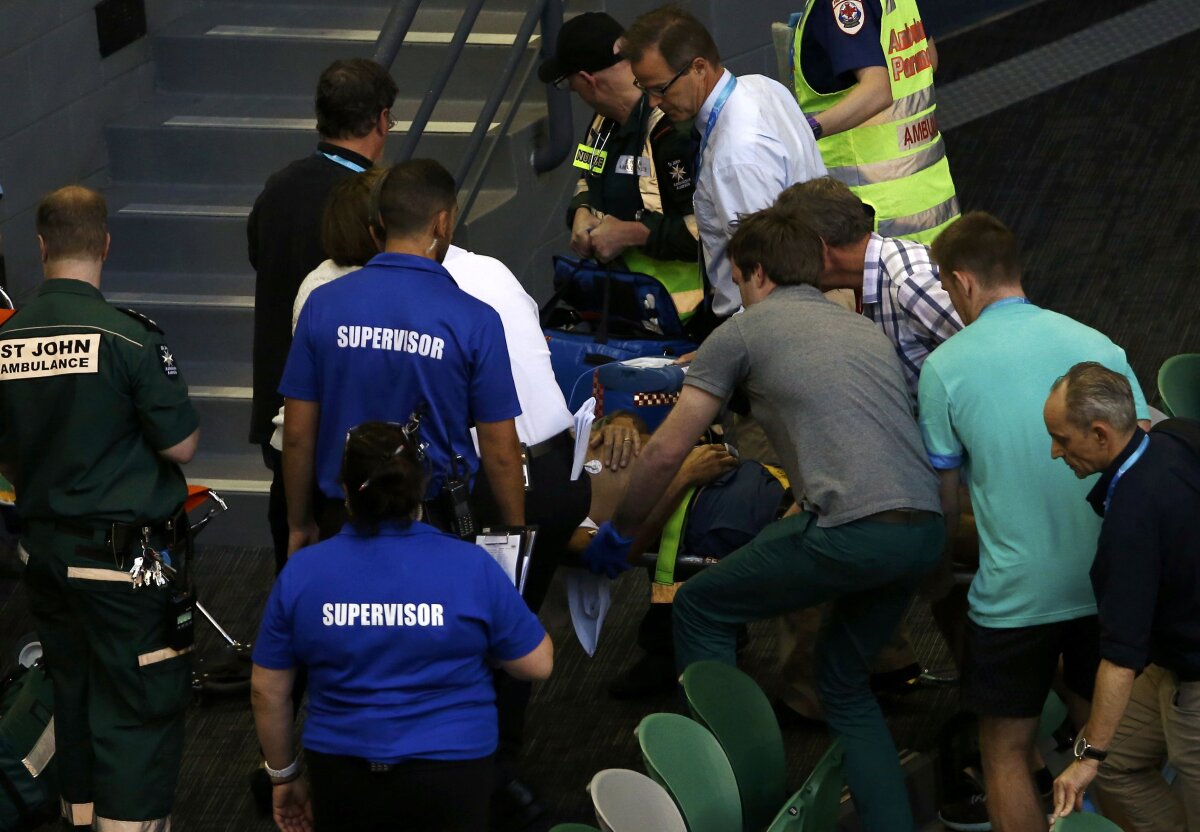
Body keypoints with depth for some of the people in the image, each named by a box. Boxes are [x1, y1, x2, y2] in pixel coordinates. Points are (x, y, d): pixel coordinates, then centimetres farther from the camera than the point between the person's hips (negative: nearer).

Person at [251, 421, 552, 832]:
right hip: (451, 773, -2)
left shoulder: (301, 572, -3)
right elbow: (537, 665, 2)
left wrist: (283, 774, 17)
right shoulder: (472, 567, -7)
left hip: (341, 775, 2)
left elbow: (267, 690, 4)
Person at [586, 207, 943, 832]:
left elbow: (665, 452, 11)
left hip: (854, 532, -7)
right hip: (924, 531, 7)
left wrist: (620, 531, 25)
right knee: (845, 685, 25)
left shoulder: (743, 331, 8)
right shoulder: (866, 330, 27)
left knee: (699, 607, 14)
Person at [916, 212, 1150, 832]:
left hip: (1016, 593, -3)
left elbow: (944, 498, 0)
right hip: (1108, 583, 4)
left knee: (1007, 751, 10)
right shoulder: (1096, 344, 0)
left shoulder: (945, 367, -8)